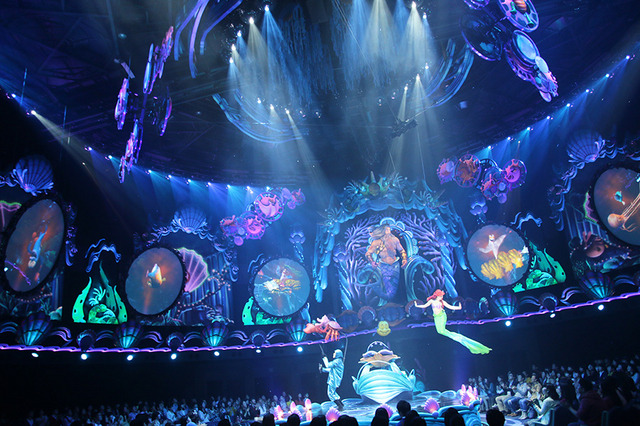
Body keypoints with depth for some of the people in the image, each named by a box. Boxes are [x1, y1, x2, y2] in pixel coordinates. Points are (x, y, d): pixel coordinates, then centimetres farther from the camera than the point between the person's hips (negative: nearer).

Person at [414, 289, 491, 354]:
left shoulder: (442, 302, 1)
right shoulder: (432, 301, 5)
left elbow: (450, 307, -1)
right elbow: (425, 306, 16)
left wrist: (458, 308, -12)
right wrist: (417, 306, 17)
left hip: (442, 316, -3)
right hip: (436, 317, 3)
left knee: (442, 330, -22)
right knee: (439, 331, -11)